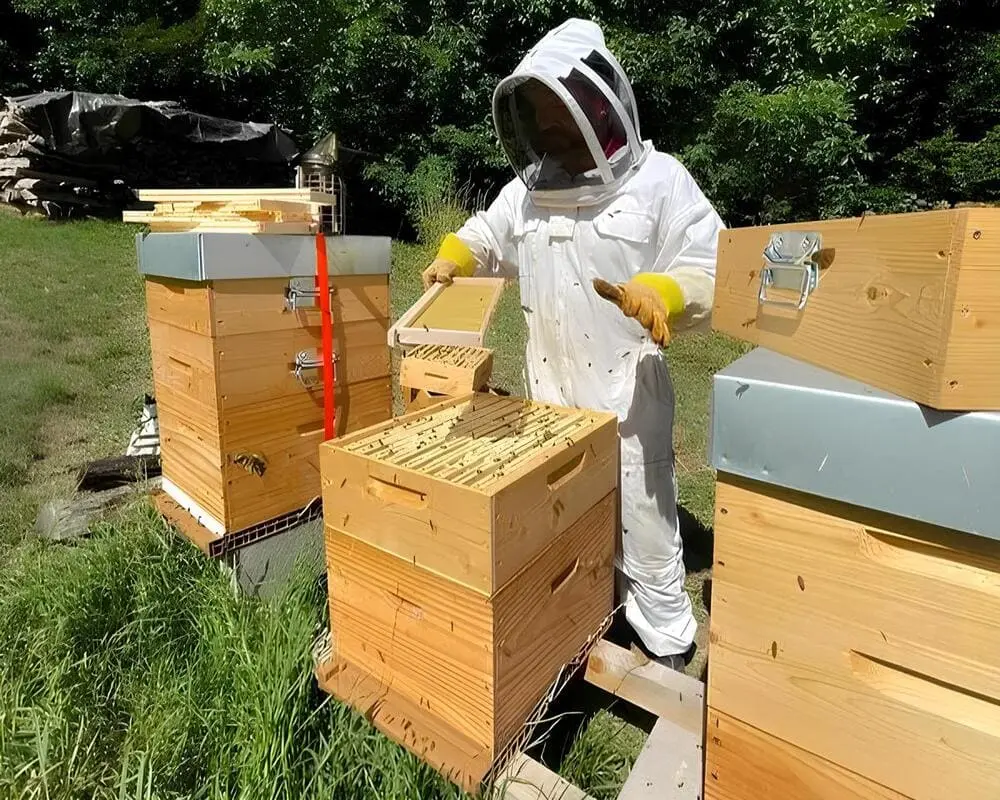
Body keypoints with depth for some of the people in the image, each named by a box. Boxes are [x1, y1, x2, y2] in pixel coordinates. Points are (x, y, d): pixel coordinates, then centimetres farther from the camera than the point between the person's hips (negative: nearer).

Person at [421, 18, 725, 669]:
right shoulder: (528, 189, 11)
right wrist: (451, 258, 5)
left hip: (626, 395, -5)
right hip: (547, 394, 6)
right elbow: (484, 236, 26)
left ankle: (669, 650, 30)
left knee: (642, 525, 7)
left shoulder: (659, 181, -6)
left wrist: (659, 295, -29)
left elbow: (712, 271, -10)